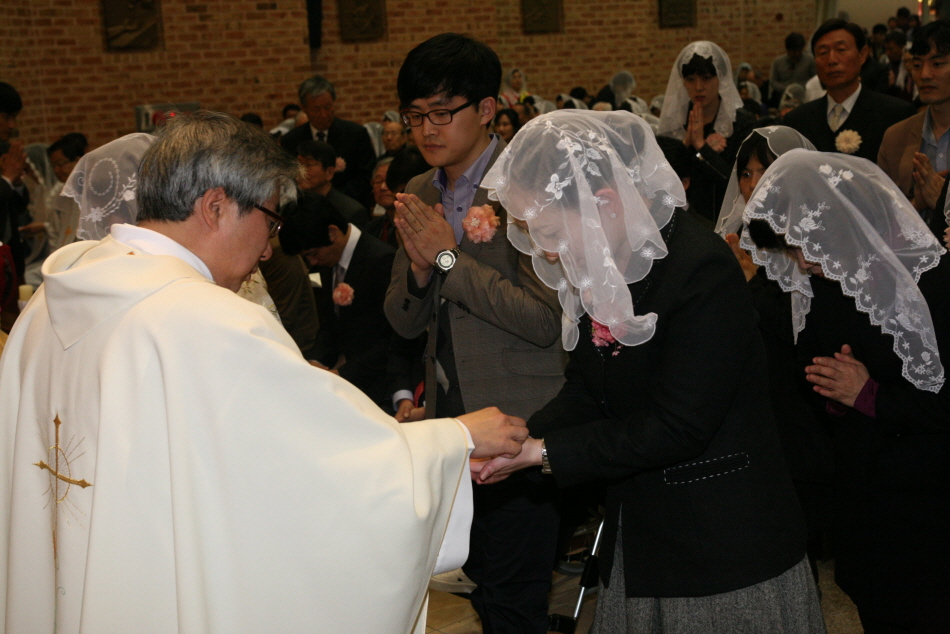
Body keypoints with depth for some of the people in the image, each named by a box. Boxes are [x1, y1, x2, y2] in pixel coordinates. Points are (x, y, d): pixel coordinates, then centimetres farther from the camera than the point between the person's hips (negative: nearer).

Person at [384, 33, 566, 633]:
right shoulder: (420, 193, 9)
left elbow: (545, 320, -22)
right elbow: (405, 322, 11)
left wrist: (448, 256, -18)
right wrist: (418, 266, -11)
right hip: (448, 420, 7)